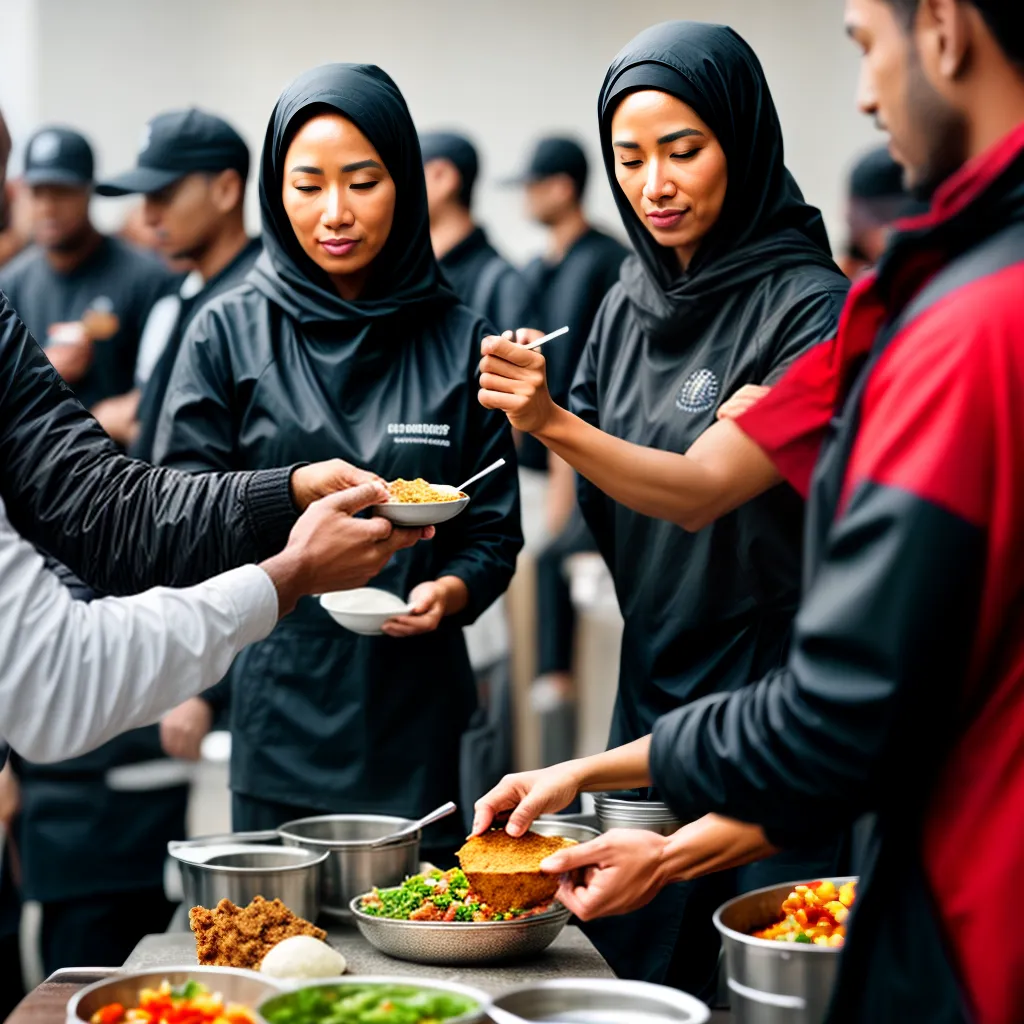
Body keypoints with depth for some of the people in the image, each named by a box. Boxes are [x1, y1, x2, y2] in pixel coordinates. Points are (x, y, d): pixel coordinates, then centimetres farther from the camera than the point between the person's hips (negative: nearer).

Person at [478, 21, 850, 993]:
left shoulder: (809, 305, -12)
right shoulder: (630, 303, 8)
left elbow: (697, 494, -23)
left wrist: (555, 423, -37)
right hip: (652, 690, 6)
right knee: (631, 972, 10)